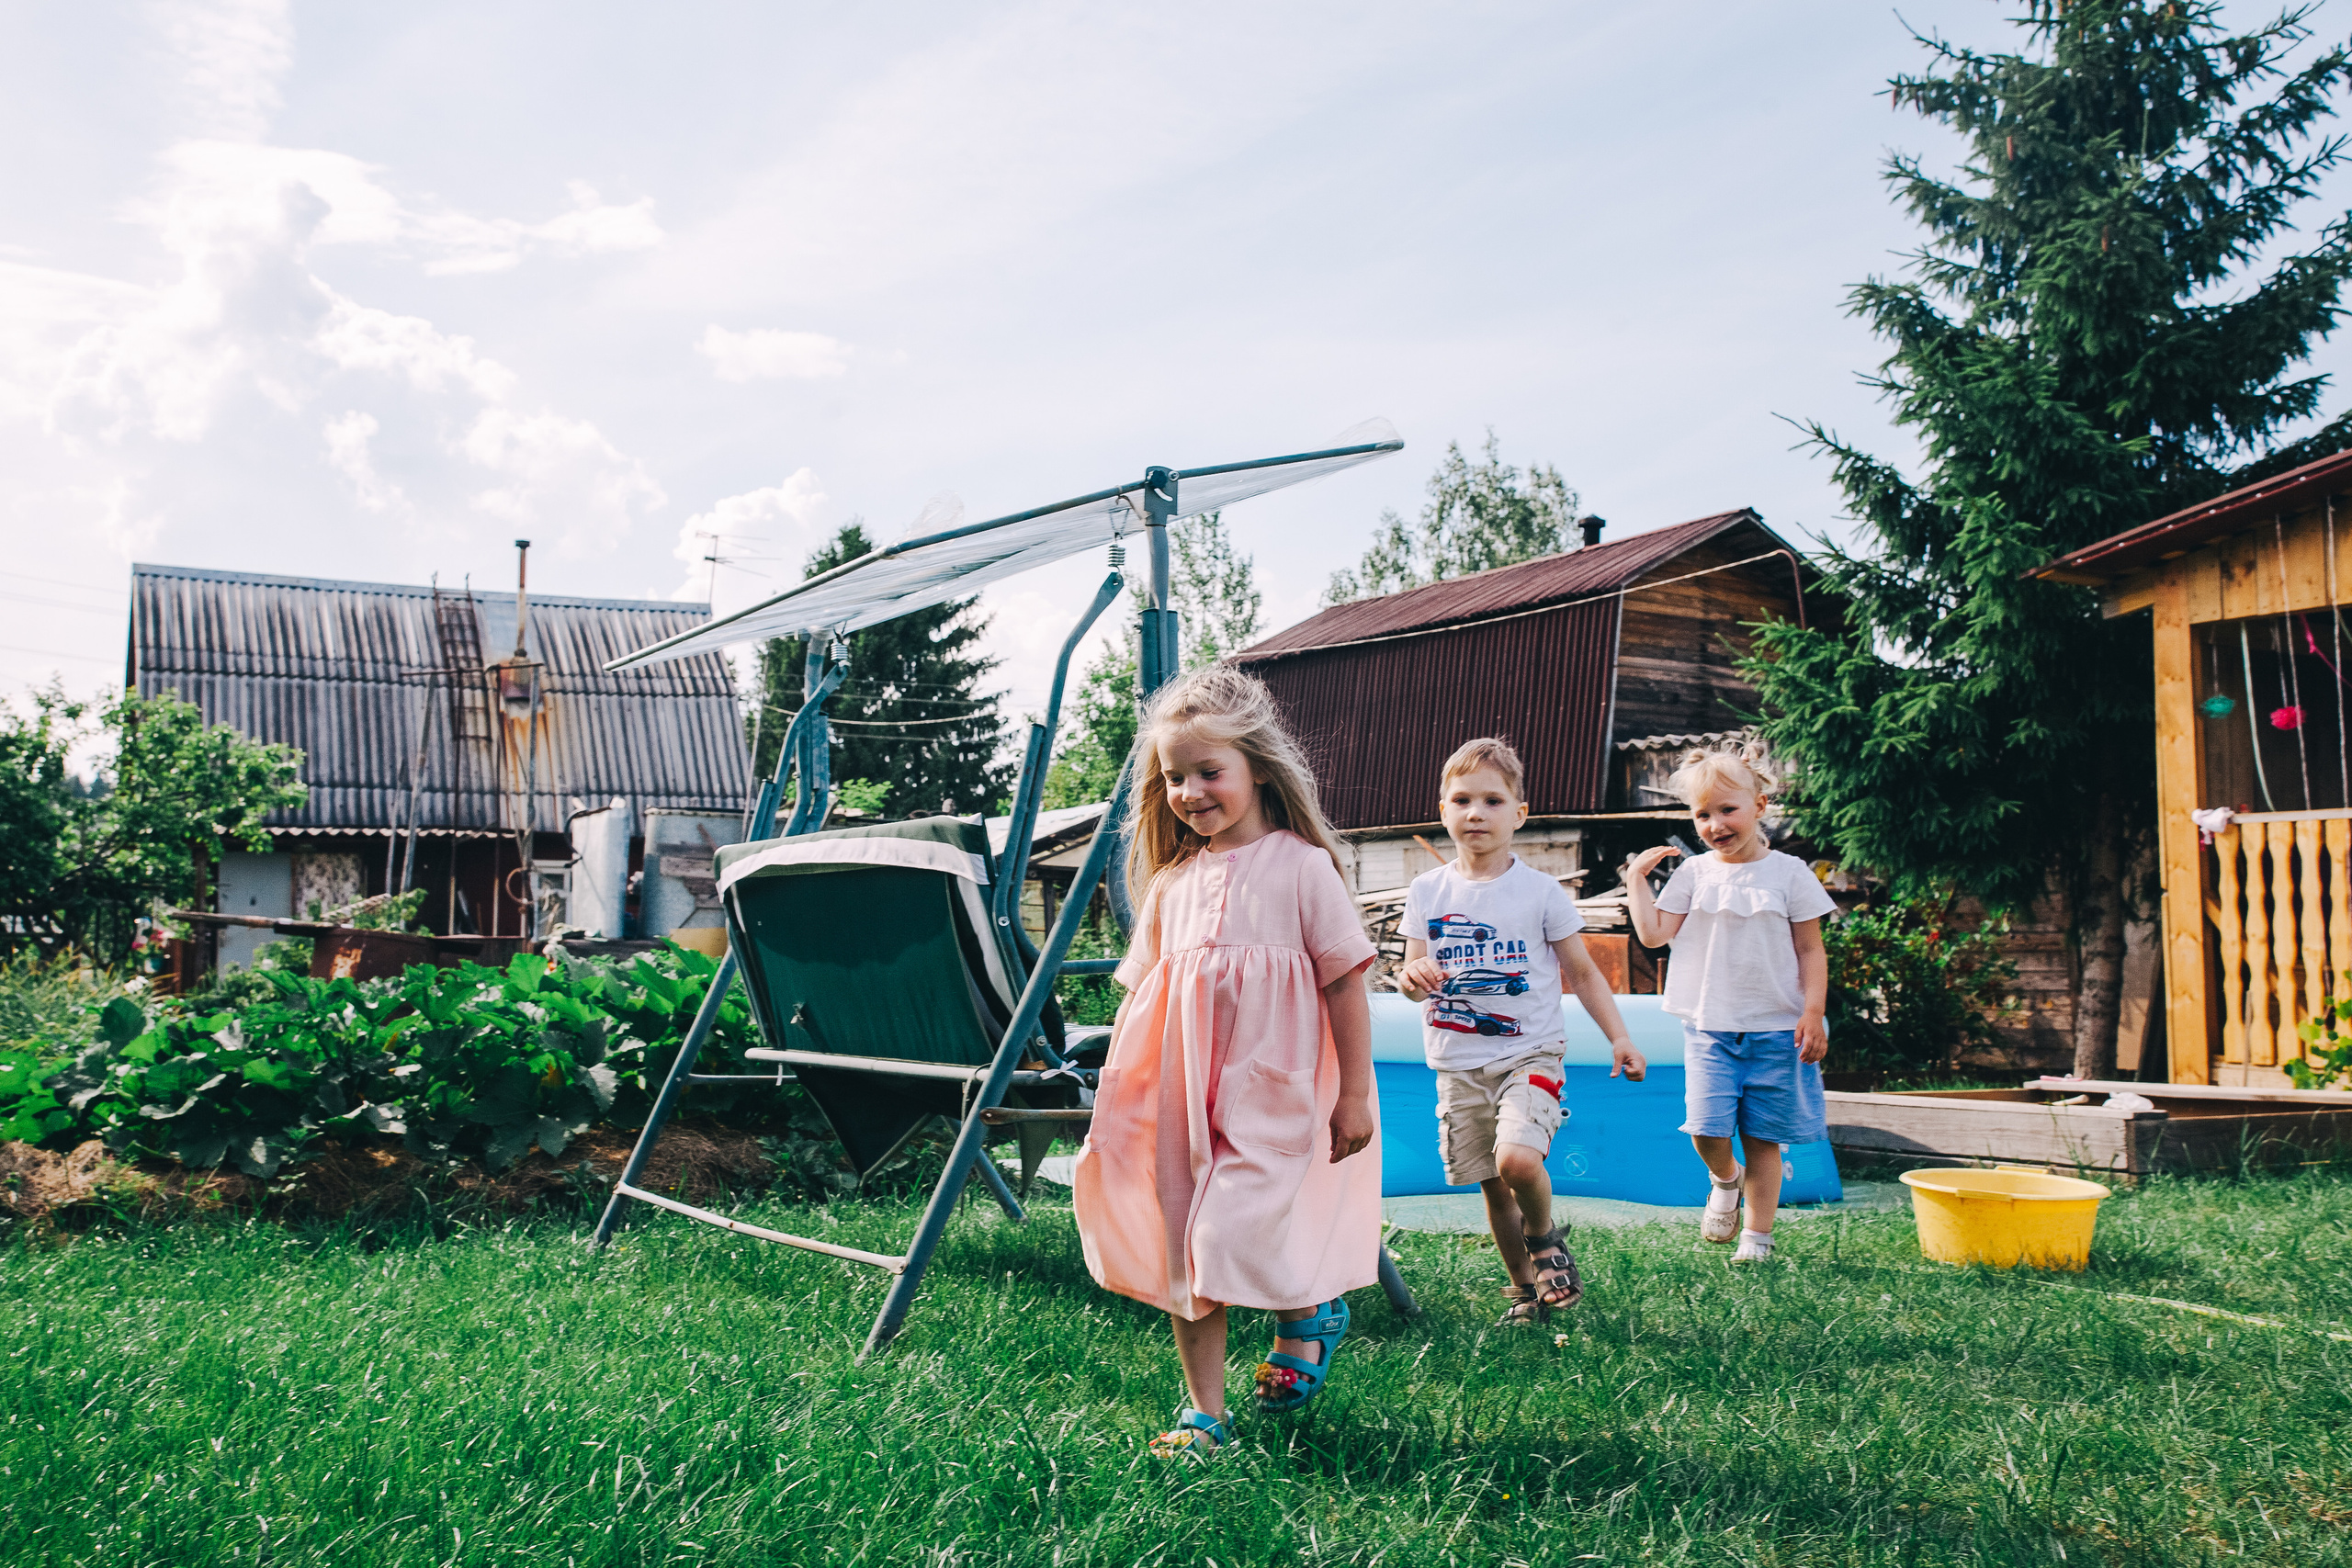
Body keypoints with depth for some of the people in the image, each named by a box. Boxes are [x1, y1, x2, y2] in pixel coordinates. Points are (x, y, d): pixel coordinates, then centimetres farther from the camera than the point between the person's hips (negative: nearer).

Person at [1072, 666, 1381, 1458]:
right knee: (1180, 1252, 7)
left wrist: (1354, 1095, -5)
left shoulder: (1299, 867, -6)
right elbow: (1144, 991, 15)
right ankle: (1204, 1411, 22)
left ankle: (1307, 1312, 19)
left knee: (1231, 1238, -13)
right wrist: (1125, 1088, 12)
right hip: (1178, 1094, 5)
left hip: (1269, 1092, -5)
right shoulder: (1171, 882, 8)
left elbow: (1345, 983, -4)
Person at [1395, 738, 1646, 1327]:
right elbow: (1414, 976, 7)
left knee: (1517, 1159, -24)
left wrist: (1618, 1038, -4)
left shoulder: (1541, 891, -2)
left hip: (1529, 1054, -3)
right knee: (1491, 1187, 8)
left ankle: (1545, 1235, 8)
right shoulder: (1427, 891, 4)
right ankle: (1524, 1290, 28)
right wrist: (1412, 978, -16)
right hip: (1458, 1065, 3)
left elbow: (1582, 973, 4)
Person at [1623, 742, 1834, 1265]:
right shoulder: (1694, 873, 5)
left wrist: (1813, 1013, -6)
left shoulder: (1789, 873, 0)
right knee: (1707, 1129, -11)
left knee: (1763, 1138, 4)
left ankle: (1757, 1236, 19)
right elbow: (1653, 933, -1)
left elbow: (1811, 951, 1)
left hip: (1776, 1029, -1)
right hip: (1710, 1027, 1)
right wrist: (1636, 877, -1)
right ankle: (1726, 1180, 23)